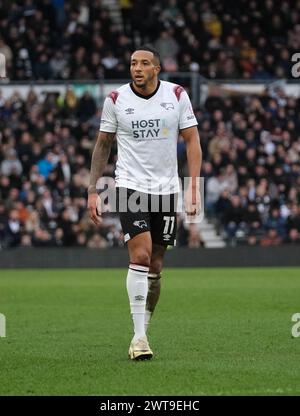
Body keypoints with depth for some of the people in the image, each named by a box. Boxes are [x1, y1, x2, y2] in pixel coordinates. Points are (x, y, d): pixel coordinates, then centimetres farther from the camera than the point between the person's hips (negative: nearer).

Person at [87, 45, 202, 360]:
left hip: (166, 189, 2)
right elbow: (103, 144, 9)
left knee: (155, 266, 6)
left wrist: (193, 187, -7)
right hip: (130, 186, -2)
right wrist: (92, 190, 5)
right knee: (140, 255, -18)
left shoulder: (177, 95, 0)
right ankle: (138, 337, -16)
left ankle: (143, 331, 19)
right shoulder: (115, 100, -1)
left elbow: (192, 140, 3)